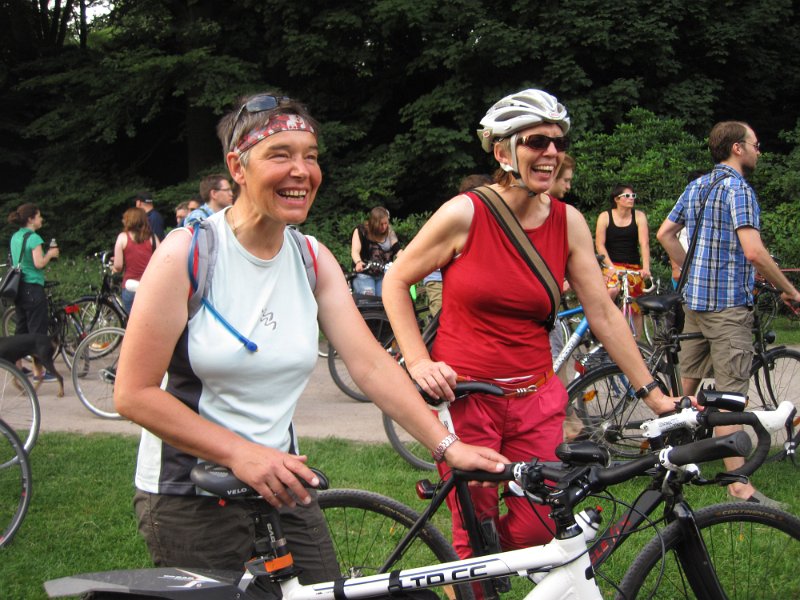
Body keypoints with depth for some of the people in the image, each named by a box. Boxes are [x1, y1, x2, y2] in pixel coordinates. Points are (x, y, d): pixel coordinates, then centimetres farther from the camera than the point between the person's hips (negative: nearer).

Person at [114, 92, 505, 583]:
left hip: (280, 481, 5)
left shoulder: (313, 260, 2)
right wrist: (240, 453, -24)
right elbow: (134, 393, -16)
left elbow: (371, 363, -4)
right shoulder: (187, 252, -15)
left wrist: (448, 445, -15)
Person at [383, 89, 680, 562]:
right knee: (476, 540, 0)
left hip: (536, 402, 4)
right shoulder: (464, 214, -10)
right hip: (464, 395, -4)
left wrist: (653, 394, -2)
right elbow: (396, 282, 0)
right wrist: (418, 362, -9)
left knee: (538, 532, 2)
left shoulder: (569, 222, 1)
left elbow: (603, 313, 1)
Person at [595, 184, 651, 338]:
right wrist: (611, 267, -19)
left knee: (636, 309, 4)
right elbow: (599, 244, -7)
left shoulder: (639, 216, 1)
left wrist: (646, 268, -22)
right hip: (612, 265, -3)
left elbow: (644, 243, -9)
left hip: (634, 267, 3)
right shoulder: (605, 216, -2)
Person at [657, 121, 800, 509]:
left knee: (687, 383, 19)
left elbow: (664, 234, 18)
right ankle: (739, 486, -7)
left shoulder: (695, 187, 12)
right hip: (729, 304, -8)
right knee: (729, 395, -8)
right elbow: (754, 252, -23)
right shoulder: (738, 189, -14)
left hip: (694, 300, 8)